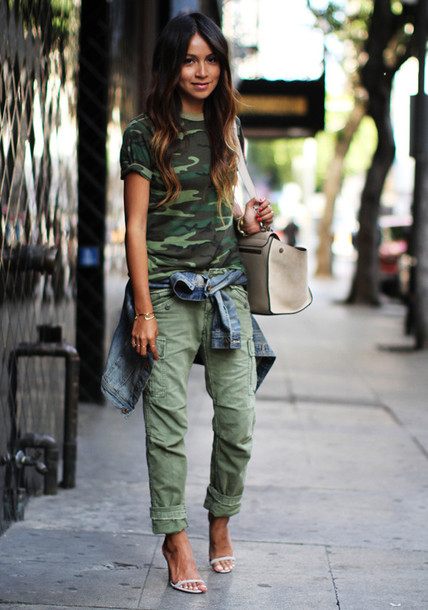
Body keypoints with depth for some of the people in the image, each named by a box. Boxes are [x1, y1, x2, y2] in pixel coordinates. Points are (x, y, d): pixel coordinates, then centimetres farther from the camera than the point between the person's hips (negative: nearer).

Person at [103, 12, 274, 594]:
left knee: (239, 414, 0)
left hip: (226, 285, 4)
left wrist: (247, 216, 2)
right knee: (169, 420, -5)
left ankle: (221, 521, 21)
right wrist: (144, 311, -9)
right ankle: (175, 540, 6)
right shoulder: (145, 134, -3)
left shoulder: (228, 127, 13)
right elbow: (135, 226, -5)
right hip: (167, 291, -4)